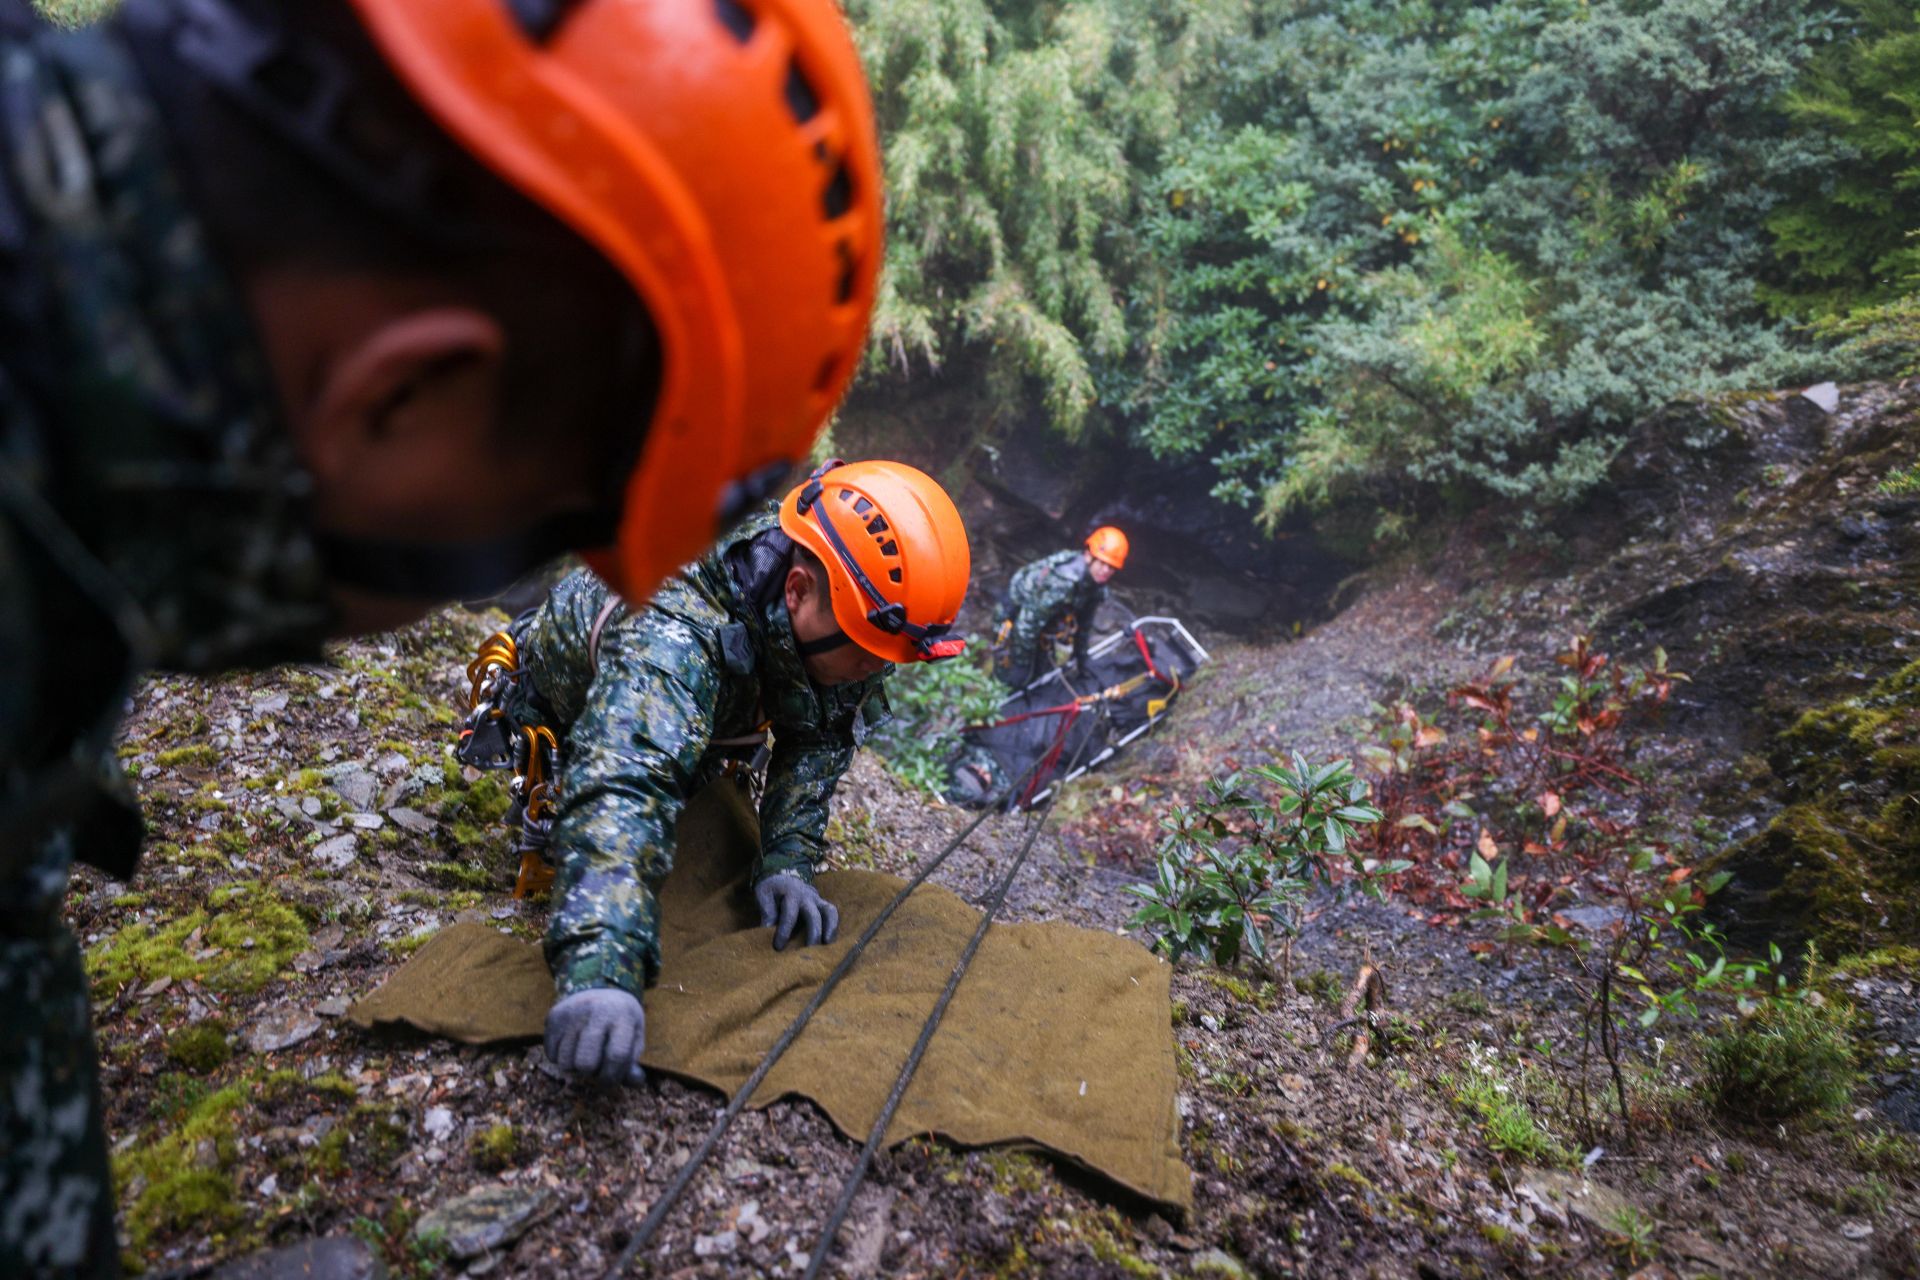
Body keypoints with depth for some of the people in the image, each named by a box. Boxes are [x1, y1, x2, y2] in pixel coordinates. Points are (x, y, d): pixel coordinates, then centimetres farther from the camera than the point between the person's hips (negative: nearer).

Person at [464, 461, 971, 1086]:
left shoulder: (838, 619, -29)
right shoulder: (675, 635, -50)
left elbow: (818, 740, -19)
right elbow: (619, 788, -64)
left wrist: (786, 863, -32)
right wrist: (600, 970, -77)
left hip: (702, 717, 5)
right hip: (568, 716, -4)